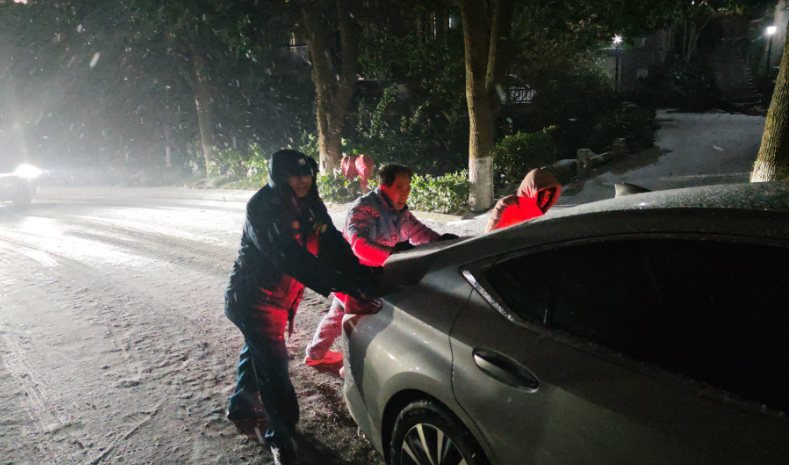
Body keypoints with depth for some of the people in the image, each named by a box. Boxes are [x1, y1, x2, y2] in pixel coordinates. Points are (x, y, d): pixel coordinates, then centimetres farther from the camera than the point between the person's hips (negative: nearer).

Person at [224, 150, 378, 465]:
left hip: (277, 297, 8)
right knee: (273, 365, -4)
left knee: (257, 352, 25)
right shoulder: (261, 208, -27)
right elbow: (289, 256, -37)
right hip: (252, 299, -8)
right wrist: (342, 285, -42)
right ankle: (281, 437, 13)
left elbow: (333, 244, -10)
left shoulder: (310, 207, -4)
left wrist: (362, 276, -25)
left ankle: (242, 405, 49)